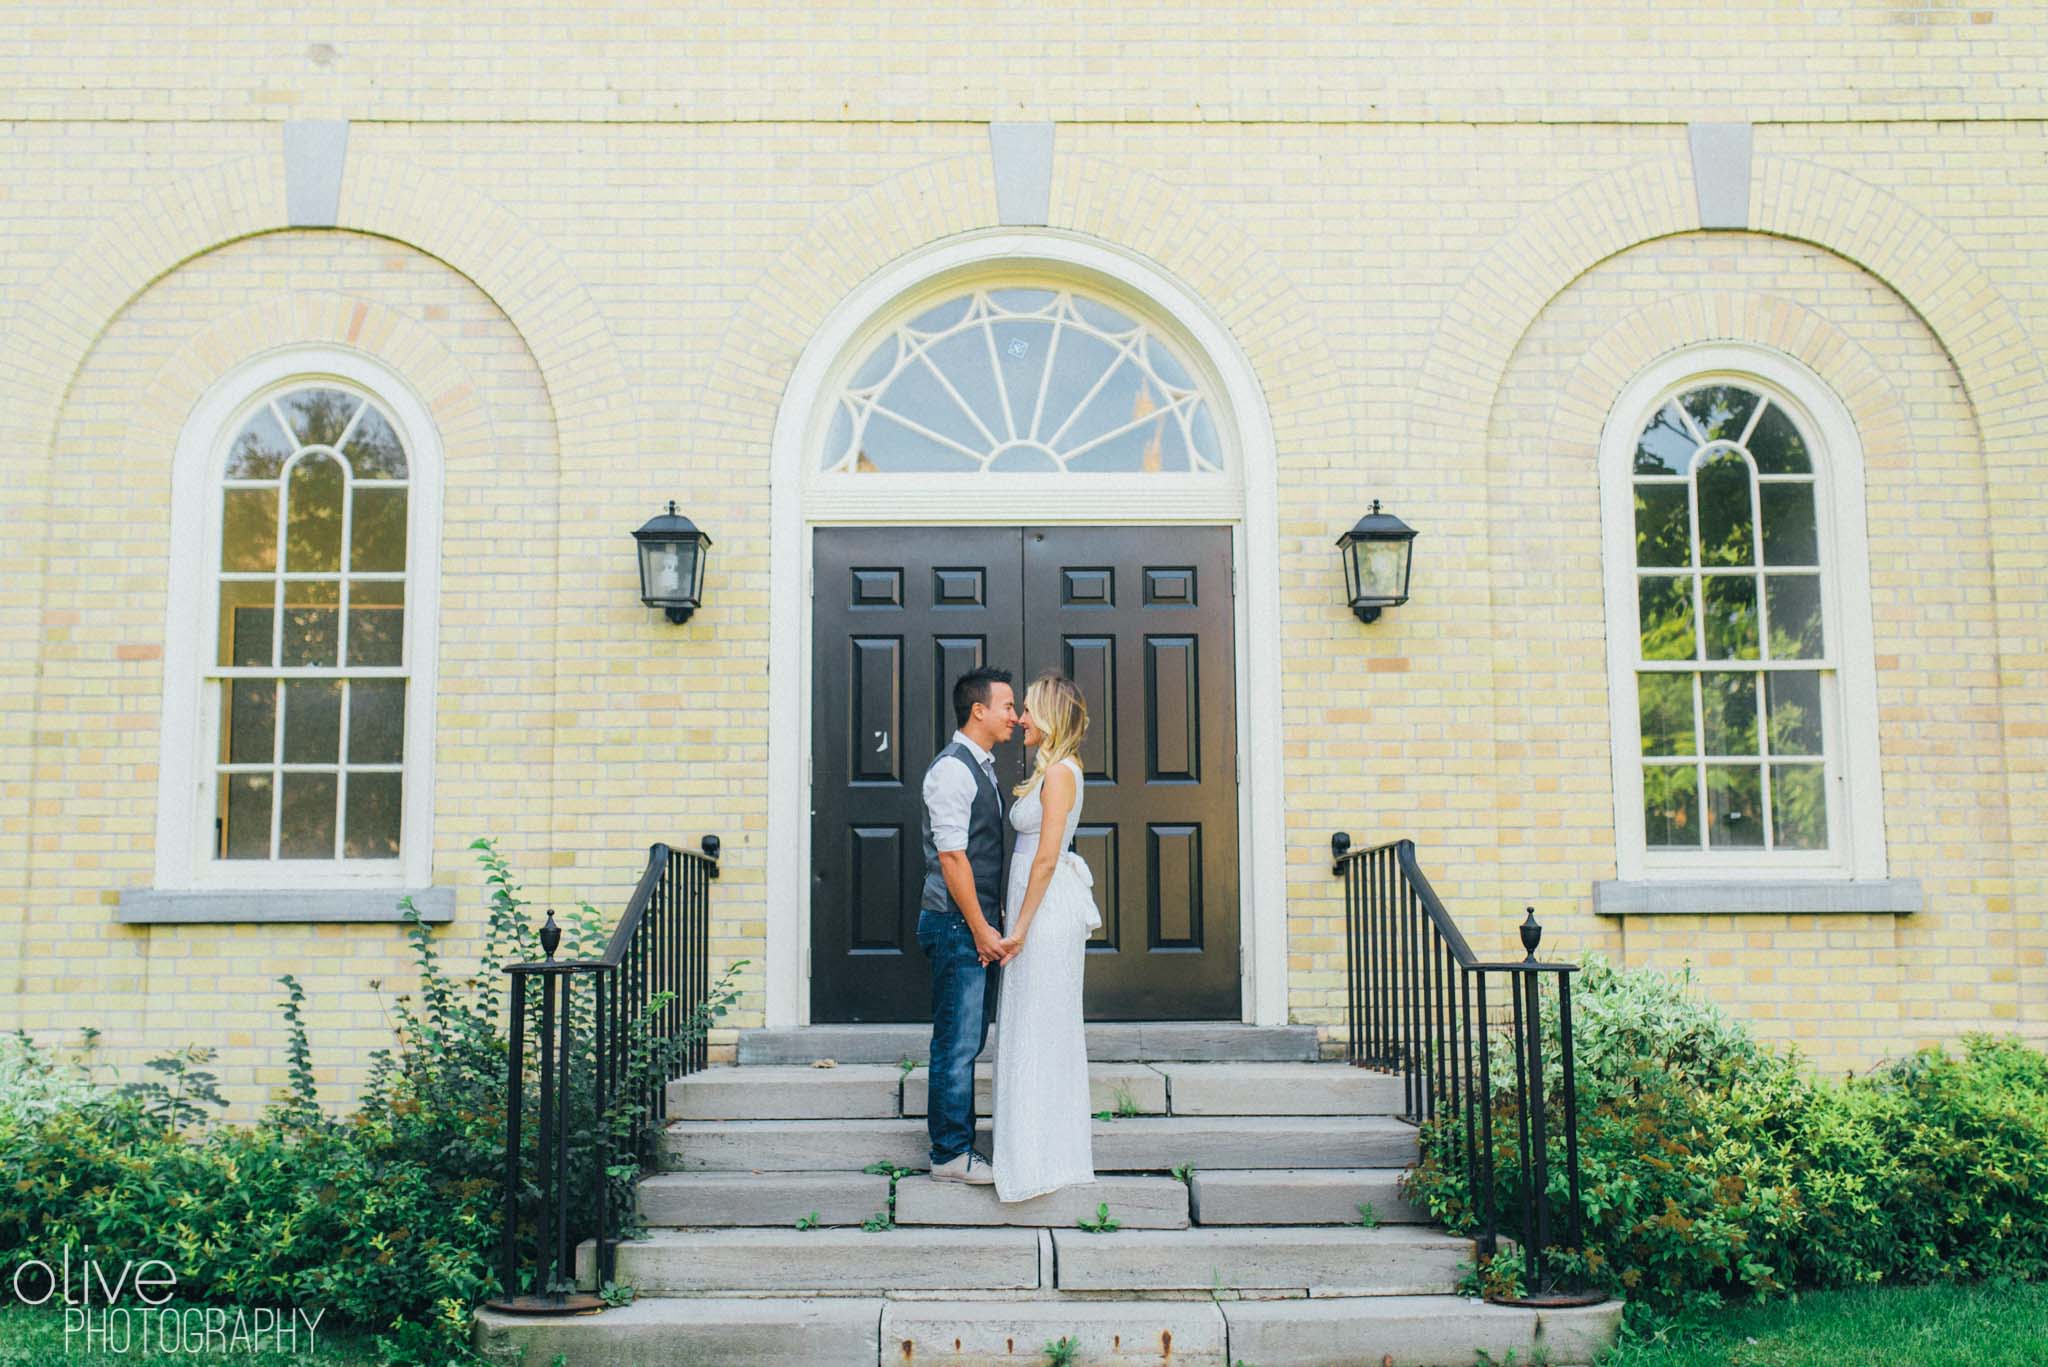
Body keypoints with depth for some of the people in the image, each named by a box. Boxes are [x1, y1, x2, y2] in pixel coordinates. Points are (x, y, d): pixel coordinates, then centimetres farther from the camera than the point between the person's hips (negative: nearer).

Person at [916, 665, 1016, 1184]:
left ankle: (951, 1136, 25)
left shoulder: (982, 768, 15)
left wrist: (992, 922, 16)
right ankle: (950, 1156, 4)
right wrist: (981, 929, -17)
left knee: (968, 1038, 15)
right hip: (955, 925, -10)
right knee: (957, 1042, -4)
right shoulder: (952, 770, -15)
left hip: (974, 924, 10)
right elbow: (951, 856, -19)